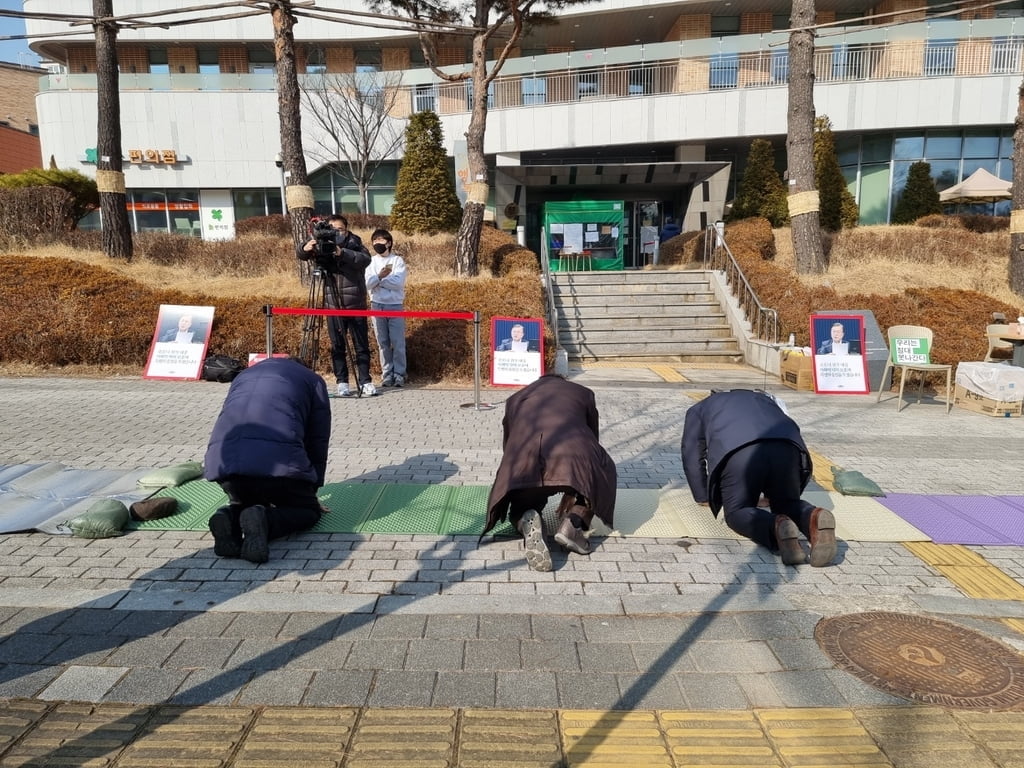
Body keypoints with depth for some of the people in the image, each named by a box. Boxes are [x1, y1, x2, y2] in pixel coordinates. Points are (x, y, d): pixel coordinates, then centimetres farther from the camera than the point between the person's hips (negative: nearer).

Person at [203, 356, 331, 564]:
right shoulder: (312, 380, 25)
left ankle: (230, 516, -1)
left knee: (245, 501, 33)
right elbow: (318, 441, 22)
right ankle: (263, 520, -11)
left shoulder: (243, 376, 37)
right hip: (278, 460, -4)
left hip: (222, 460, 5)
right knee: (308, 510, 19)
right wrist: (312, 490, 33)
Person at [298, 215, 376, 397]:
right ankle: (342, 382, 11)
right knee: (337, 346, 4)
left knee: (361, 345, 3)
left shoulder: (355, 244, -1)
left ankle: (365, 382, 10)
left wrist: (343, 253, -37)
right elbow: (302, 255, -5)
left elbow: (365, 259, -21)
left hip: (355, 304, -1)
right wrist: (306, 249, -29)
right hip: (333, 305, 2)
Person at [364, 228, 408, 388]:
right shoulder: (370, 261, 9)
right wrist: (380, 276, -20)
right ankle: (387, 374, 11)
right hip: (377, 305, 2)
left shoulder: (397, 260, 2)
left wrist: (378, 280, -8)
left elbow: (399, 283, -12)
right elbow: (367, 284, -4)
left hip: (395, 305, -2)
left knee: (398, 342, -2)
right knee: (383, 342, 5)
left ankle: (399, 374, 5)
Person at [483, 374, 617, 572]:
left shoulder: (516, 398, 38)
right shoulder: (583, 393, 34)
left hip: (522, 457, 2)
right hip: (572, 452, -1)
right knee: (602, 476, 31)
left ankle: (527, 521, -7)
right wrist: (571, 492, 52)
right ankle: (574, 521, 6)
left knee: (520, 509, 29)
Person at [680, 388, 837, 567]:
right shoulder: (764, 400, 46)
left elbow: (692, 457, 33)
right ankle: (814, 518, -11)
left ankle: (778, 527, -20)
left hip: (738, 451, -3)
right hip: (786, 447, 4)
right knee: (789, 505, 22)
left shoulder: (698, 410, 37)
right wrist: (771, 495, 51)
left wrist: (704, 498, 43)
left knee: (738, 512, 10)